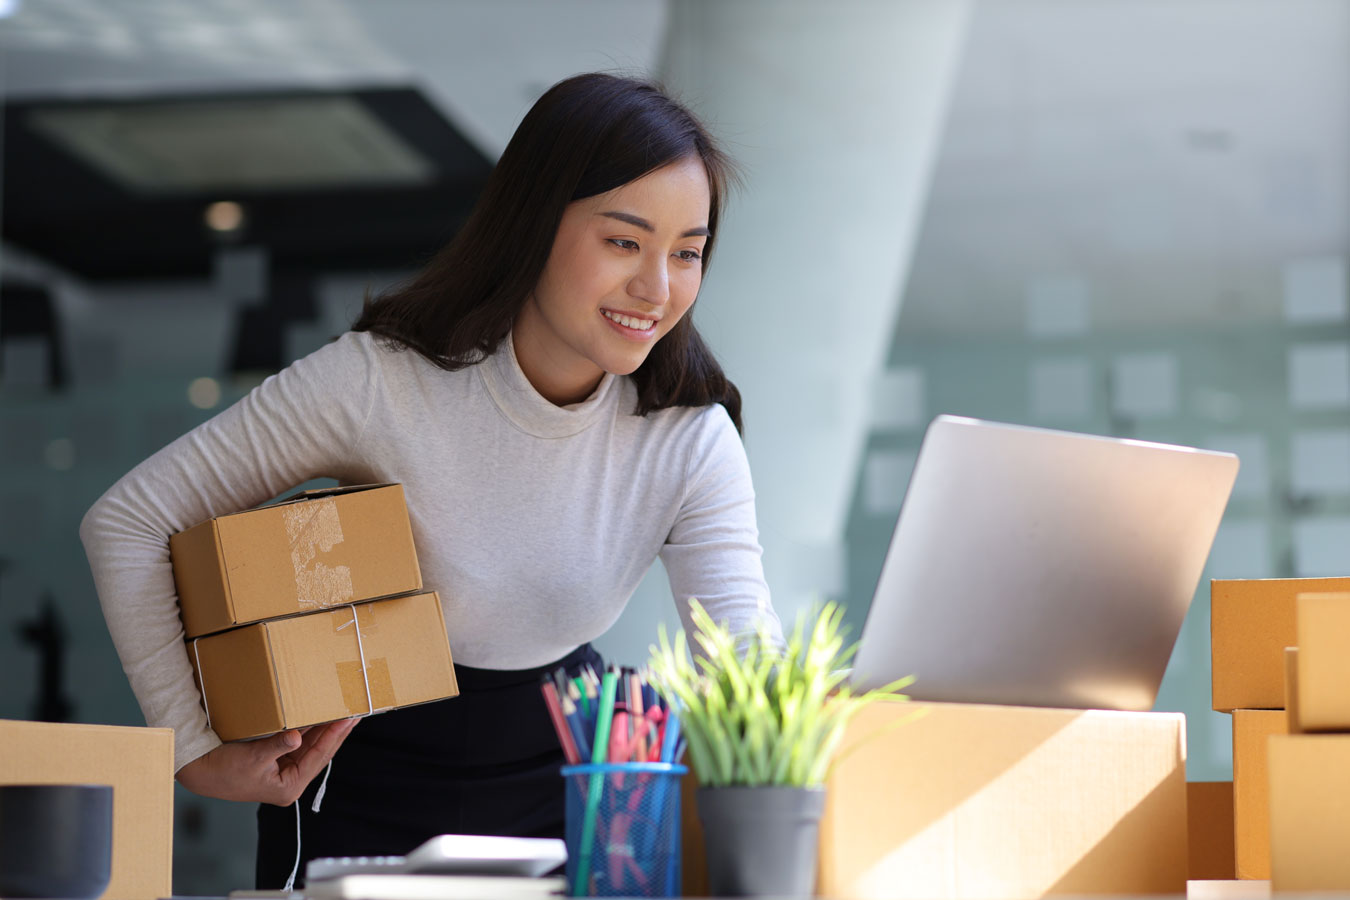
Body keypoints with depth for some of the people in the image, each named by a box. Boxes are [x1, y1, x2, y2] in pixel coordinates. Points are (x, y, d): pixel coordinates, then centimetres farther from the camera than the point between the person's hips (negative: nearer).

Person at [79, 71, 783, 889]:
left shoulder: (692, 442, -15)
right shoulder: (376, 383, -22)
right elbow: (127, 522, -16)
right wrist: (197, 752, -14)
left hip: (551, 774, 2)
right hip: (358, 780, -2)